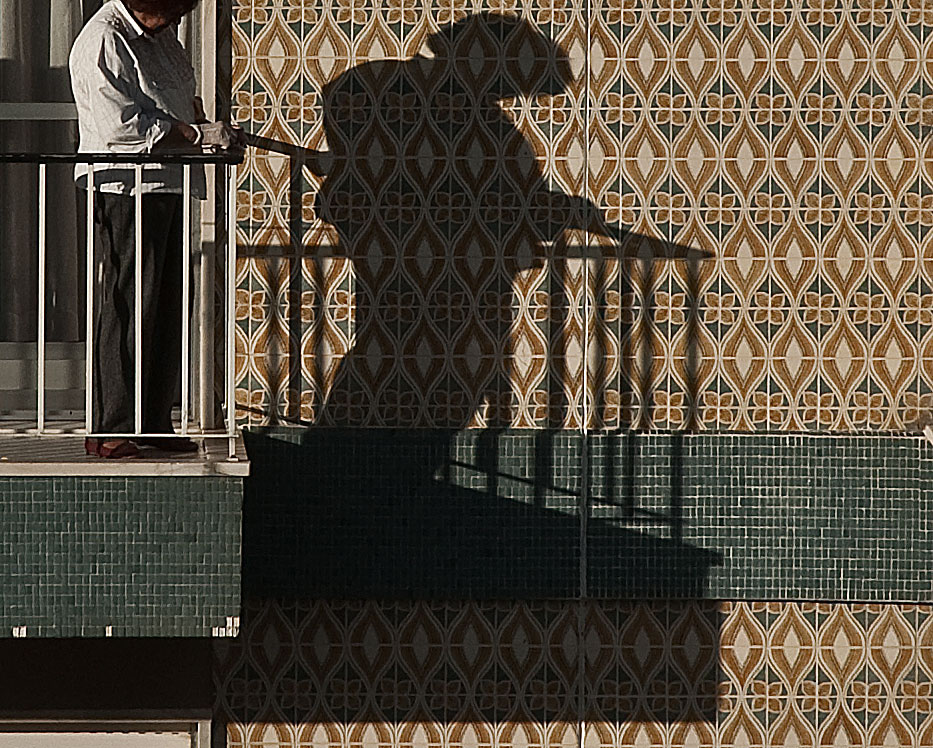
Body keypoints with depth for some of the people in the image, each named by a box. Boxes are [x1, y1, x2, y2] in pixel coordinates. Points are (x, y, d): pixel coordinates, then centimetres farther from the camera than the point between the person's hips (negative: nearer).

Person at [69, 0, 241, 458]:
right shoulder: (102, 42, -13)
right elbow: (123, 123, -20)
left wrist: (210, 131, 13)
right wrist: (199, 134, -19)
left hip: (168, 188, 9)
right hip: (124, 190, -9)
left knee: (167, 308, 10)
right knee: (124, 310, -10)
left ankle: (154, 423, 16)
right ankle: (107, 431, -7)